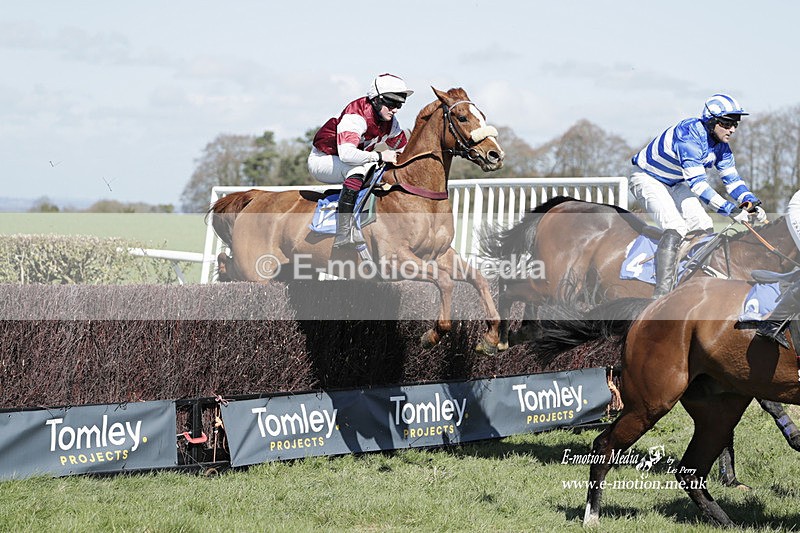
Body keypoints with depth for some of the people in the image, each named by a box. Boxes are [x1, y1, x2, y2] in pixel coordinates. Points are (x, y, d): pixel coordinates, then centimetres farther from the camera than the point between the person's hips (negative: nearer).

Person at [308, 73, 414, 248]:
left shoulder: (390, 122, -3)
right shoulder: (356, 116, -30)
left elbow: (402, 151, 11)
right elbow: (346, 154, -44)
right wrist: (379, 156, -38)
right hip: (322, 160, -9)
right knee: (358, 169, -37)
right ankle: (342, 237, -42)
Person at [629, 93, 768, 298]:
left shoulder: (720, 146, -7)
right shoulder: (690, 135, -34)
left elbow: (732, 179, -3)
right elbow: (697, 182, -40)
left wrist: (751, 202, -21)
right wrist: (728, 209, -44)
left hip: (674, 183, 9)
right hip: (648, 179, -9)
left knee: (704, 227, -3)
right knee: (675, 228, -26)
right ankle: (661, 293, -29)